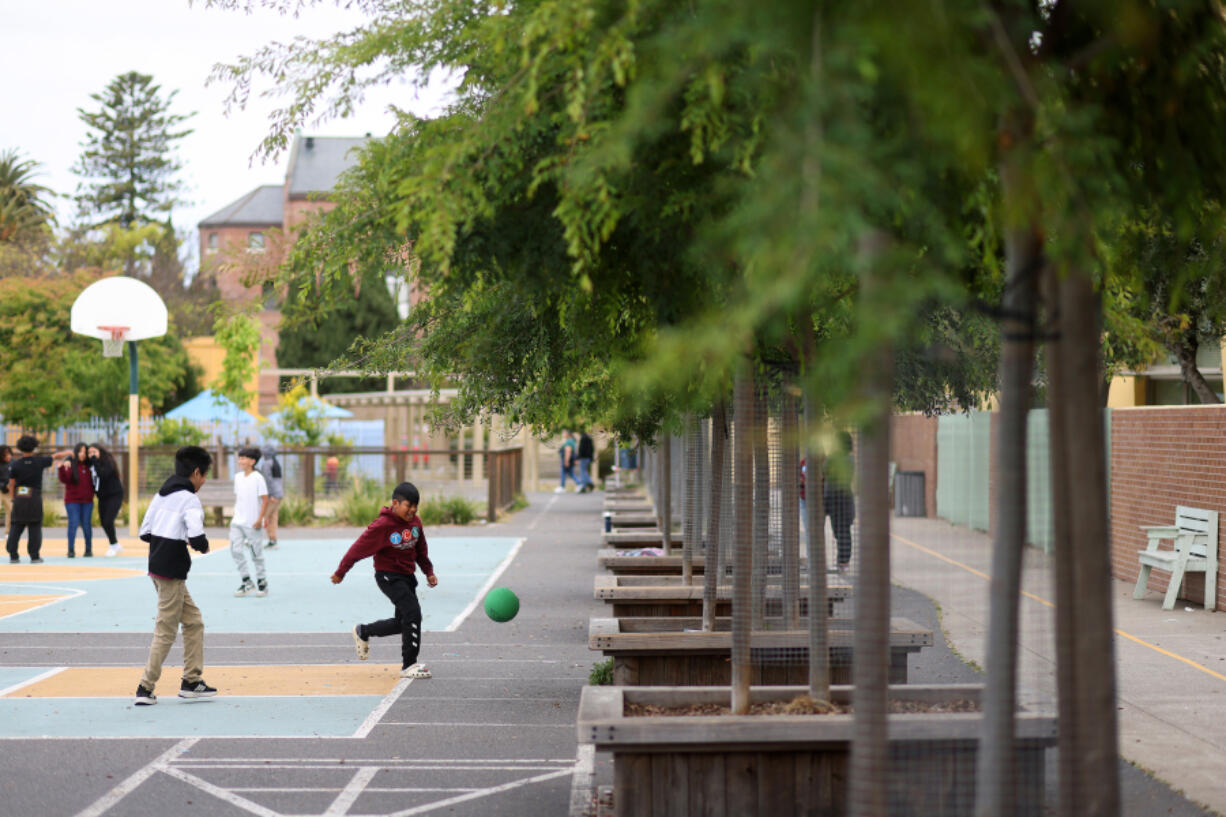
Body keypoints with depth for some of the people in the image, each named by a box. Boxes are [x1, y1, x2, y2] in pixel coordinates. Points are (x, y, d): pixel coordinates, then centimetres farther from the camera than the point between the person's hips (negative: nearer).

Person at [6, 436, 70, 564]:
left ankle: (13, 555, 3)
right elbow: (57, 456, 10)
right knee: (35, 528, 4)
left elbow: (11, 485, 1)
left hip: (19, 499, 1)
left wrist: (13, 499, 14)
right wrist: (68, 453, 29)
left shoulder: (14, 465, -3)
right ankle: (34, 556, 1)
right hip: (35, 498, -1)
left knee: (16, 528, 6)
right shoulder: (39, 462, -5)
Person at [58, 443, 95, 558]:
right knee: (73, 523, -9)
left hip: (87, 501, 3)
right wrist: (63, 468, -34)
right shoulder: (70, 465, -6)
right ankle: (71, 550, -3)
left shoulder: (88, 466, 7)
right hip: (73, 500, -3)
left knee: (86, 524, 5)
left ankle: (88, 549, 13)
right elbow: (64, 479, -20)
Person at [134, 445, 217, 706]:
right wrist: (204, 545, -3)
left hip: (157, 566, 9)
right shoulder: (189, 499, -13)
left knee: (194, 621, 16)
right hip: (171, 573, -9)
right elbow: (197, 537, -25)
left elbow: (144, 533, 15)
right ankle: (146, 688, 2)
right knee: (166, 631, -1)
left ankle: (192, 681, 18)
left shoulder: (162, 494, 13)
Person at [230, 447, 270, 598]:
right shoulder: (238, 477, 9)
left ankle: (262, 582, 16)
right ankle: (246, 582, 7)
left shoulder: (258, 478, -9)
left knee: (256, 553, 2)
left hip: (252, 523, -6)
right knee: (235, 549, -4)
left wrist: (260, 519, -15)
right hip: (238, 522, 6)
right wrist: (234, 517, 14)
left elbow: (265, 500, -9)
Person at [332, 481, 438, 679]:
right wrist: (340, 573, -4)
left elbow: (421, 550, 18)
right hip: (388, 576, -8)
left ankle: (363, 632, 39)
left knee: (402, 622, 14)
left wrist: (429, 572, 11)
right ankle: (408, 666, -12)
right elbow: (358, 549, -11)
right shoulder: (382, 526, -19)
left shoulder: (415, 522, 2)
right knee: (413, 613, -19)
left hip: (407, 576, 8)